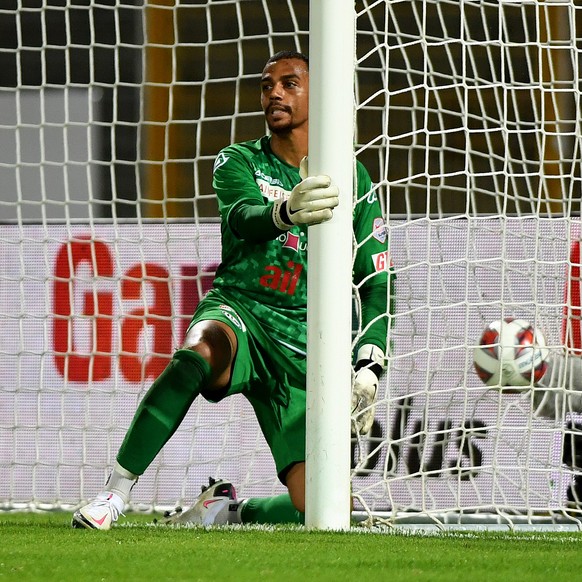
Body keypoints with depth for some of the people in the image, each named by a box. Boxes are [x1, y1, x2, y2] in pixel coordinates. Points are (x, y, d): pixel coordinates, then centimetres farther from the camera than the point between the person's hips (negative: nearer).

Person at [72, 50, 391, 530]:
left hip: (305, 349, 2)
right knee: (201, 350, -42)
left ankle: (228, 509, 18)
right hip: (239, 312, -2)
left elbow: (377, 283, 11)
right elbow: (243, 218, -19)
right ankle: (116, 491, -33)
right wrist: (286, 212, -43)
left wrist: (368, 368, -2)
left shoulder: (354, 180, 9)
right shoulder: (238, 162, 5)